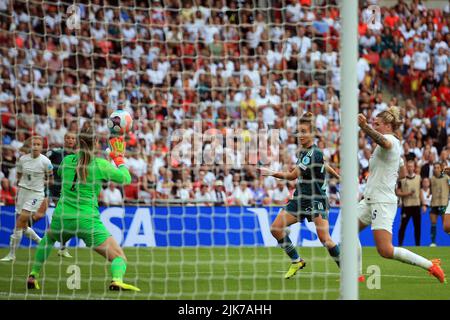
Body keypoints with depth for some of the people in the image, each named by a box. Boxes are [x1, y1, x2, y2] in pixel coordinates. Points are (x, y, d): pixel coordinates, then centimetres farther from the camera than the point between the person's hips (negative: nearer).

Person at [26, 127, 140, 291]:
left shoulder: (67, 160, 7)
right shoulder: (101, 165, -4)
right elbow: (126, 178, 6)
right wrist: (119, 158, 20)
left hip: (61, 218, 4)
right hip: (88, 221, -4)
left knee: (47, 239, 39)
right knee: (120, 258, 0)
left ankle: (33, 276, 31)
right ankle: (117, 280, -32)